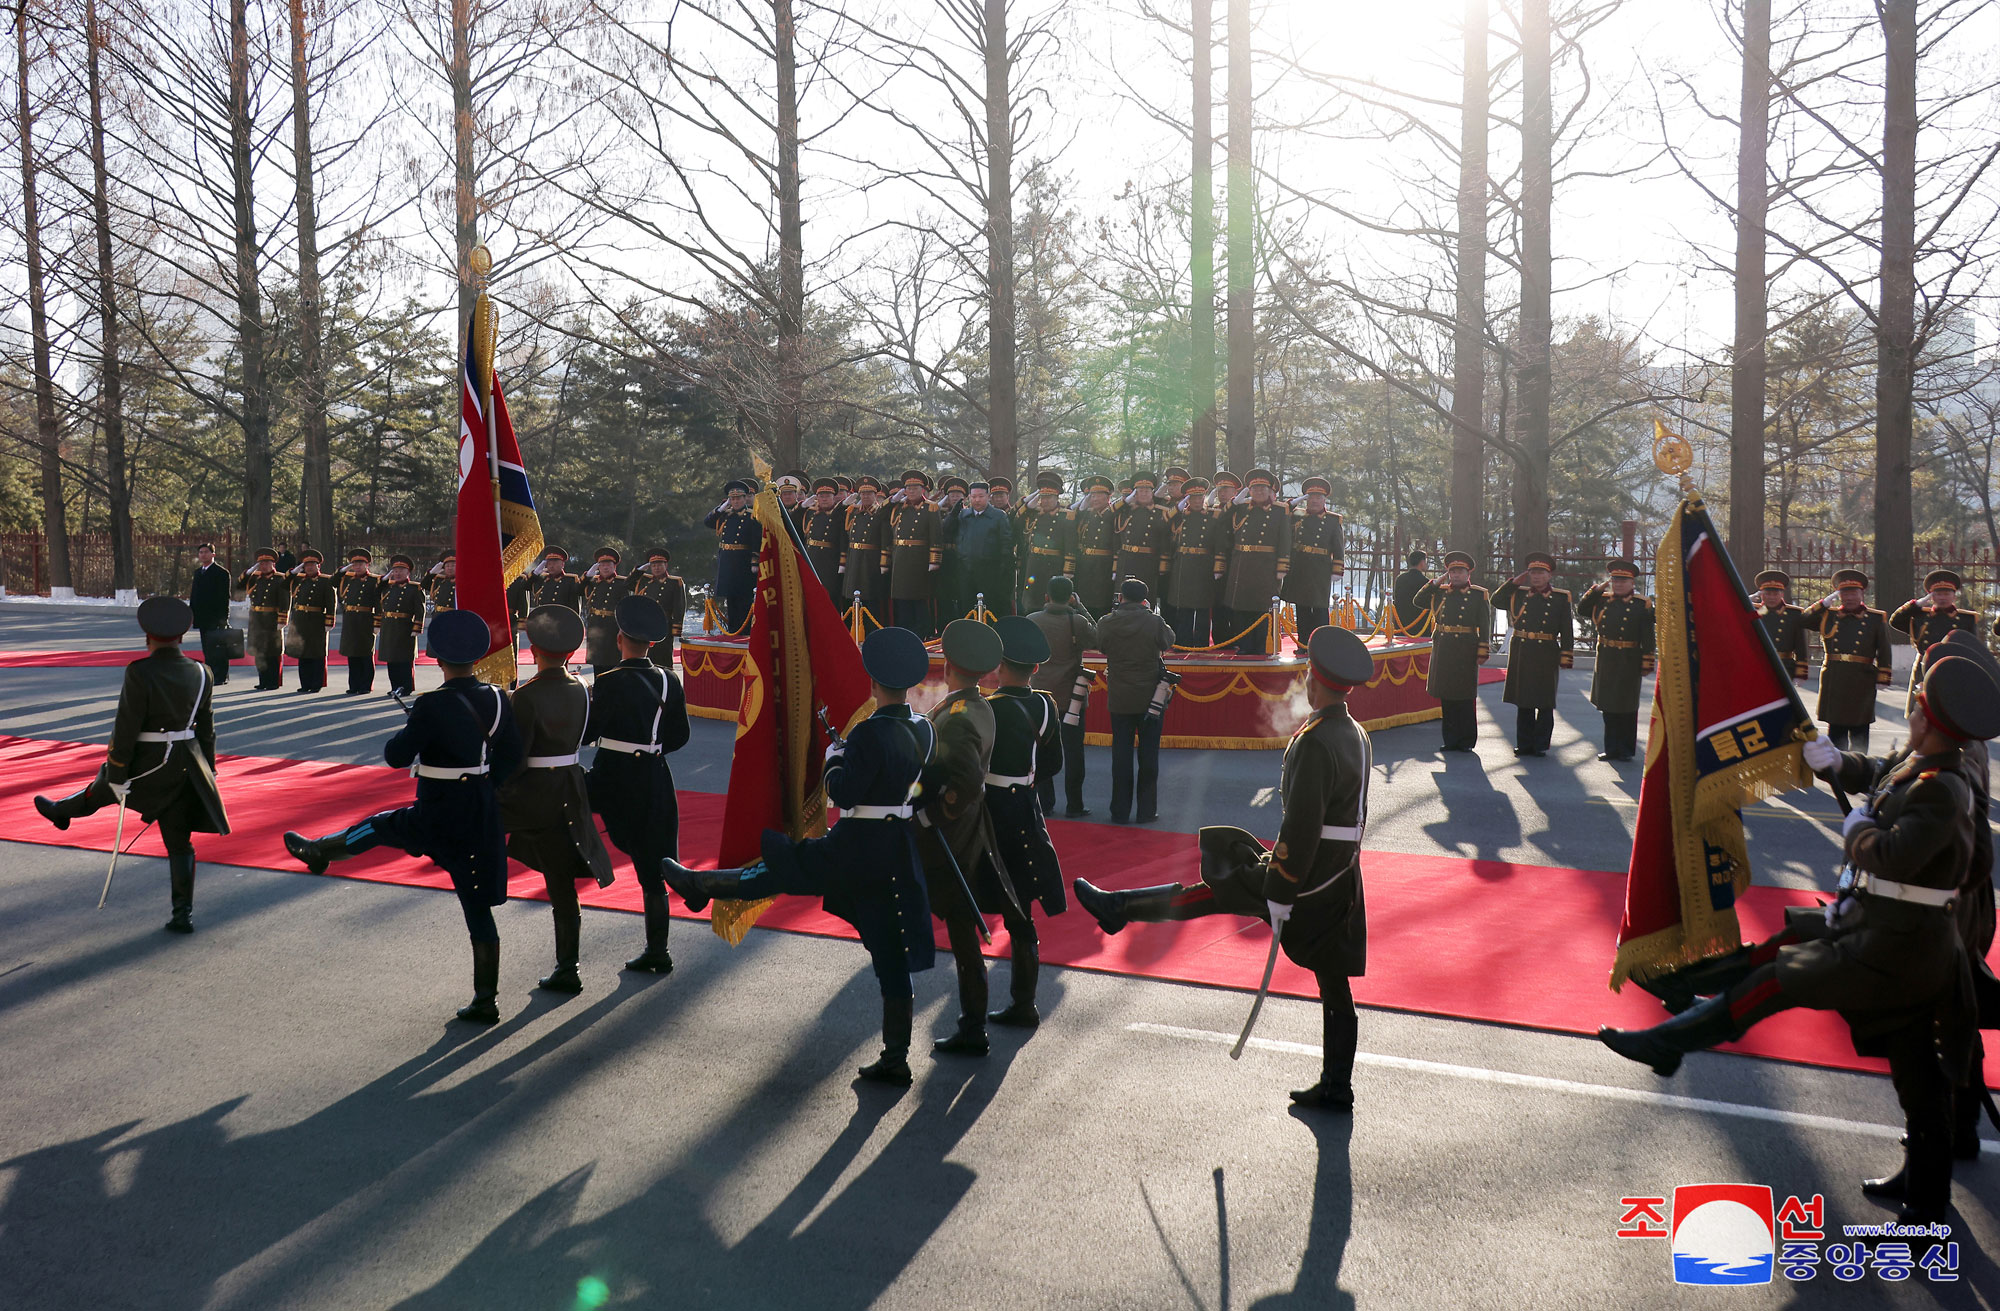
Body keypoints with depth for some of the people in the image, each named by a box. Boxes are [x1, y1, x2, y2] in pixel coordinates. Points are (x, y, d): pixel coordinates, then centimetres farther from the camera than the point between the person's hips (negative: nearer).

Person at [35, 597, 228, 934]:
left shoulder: (140, 672, -16)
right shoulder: (201, 673, 1)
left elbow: (125, 729, -15)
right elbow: (206, 730, 9)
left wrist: (117, 774, -9)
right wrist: (207, 773, 17)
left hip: (146, 766, -4)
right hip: (184, 767, 4)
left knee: (103, 786, 30)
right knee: (179, 842, 9)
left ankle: (61, 812, 61)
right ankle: (183, 915, 9)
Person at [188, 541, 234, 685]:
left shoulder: (221, 573, -6)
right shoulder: (198, 572, 17)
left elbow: (224, 597, -10)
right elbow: (193, 595, 20)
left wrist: (223, 618, -16)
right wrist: (191, 614, 12)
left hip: (216, 618, -7)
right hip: (203, 618, 7)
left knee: (218, 649, -6)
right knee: (207, 650, 10)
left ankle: (221, 677, -2)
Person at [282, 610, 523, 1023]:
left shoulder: (432, 705, -18)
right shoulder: (497, 699, -1)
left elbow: (396, 756, -12)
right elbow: (512, 758, 6)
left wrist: (411, 729, 7)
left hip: (439, 819, -5)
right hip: (482, 817, 5)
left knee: (378, 825, 27)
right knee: (478, 905, 10)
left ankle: (318, 851, 54)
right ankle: (485, 1001, 14)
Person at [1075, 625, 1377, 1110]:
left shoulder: (1315, 743, -21)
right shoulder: (1357, 735, 8)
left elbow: (1301, 829, -24)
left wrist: (1280, 896, -19)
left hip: (1308, 880, -8)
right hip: (1342, 885, 8)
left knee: (1210, 890, 6)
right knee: (1335, 984, 13)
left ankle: (1117, 908, 18)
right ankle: (1335, 1088, 22)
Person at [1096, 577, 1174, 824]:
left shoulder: (1106, 623, -10)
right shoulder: (1155, 622, -13)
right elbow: (1169, 641, 6)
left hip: (1119, 699, 1)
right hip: (1150, 698, -1)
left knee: (1121, 754, 9)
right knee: (1148, 754, 9)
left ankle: (1120, 812, 13)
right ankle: (1147, 810, 13)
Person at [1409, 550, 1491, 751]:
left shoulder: (1479, 595, 1)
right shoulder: (1440, 592, 12)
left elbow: (1485, 626, -1)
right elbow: (1417, 601, 9)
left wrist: (1483, 652, -7)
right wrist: (1435, 583, 4)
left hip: (1466, 650, -4)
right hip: (1443, 650, 4)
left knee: (1465, 697, 1)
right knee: (1446, 695, 7)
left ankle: (1467, 740, 10)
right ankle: (1451, 739, 16)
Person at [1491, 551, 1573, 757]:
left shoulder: (1560, 598, 2)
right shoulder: (1519, 594, 9)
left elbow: (1567, 632, 2)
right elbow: (1496, 601, 6)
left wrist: (1565, 659, -4)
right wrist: (1514, 582, 1)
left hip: (1546, 658, -2)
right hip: (1520, 654, 2)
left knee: (1545, 704, 3)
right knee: (1523, 702, 8)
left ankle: (1541, 745, 10)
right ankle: (1524, 744, 15)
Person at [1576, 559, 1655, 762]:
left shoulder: (1641, 605, -2)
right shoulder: (1602, 600, 10)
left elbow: (1647, 639, -5)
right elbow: (1582, 610, 3)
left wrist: (1646, 665, -9)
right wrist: (1596, 590, -3)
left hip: (1628, 664, -4)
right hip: (1605, 661, 4)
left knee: (1627, 708, 3)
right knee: (1609, 706, 9)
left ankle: (1626, 750, 12)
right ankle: (1611, 748, 18)